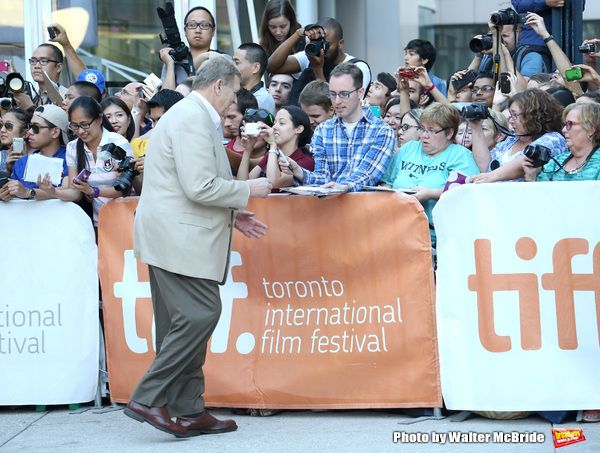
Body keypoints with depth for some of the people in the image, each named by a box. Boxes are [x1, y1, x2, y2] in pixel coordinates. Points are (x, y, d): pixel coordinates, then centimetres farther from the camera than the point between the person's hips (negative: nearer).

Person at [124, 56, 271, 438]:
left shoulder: (191, 116, 20)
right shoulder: (193, 119, -14)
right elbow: (200, 187, -21)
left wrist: (234, 214, 20)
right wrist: (249, 190, -8)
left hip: (173, 235, 11)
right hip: (179, 237, -11)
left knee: (183, 325, 10)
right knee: (200, 314, -12)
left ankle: (188, 410, 12)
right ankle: (148, 399, -10)